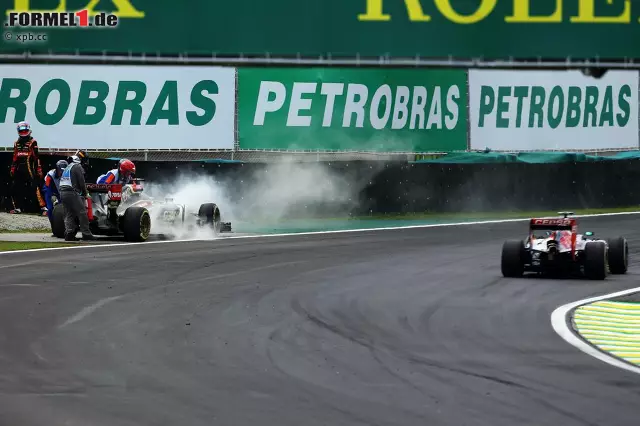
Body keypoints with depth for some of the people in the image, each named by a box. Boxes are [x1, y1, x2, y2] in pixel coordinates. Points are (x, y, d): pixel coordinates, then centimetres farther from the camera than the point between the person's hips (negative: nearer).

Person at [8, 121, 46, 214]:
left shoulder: (32, 142, -3)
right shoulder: (17, 143, 17)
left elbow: (37, 158, -6)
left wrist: (39, 171, -10)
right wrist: (12, 169, 17)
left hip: (29, 168, -7)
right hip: (19, 170, 7)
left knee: (35, 188, -13)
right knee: (15, 189, 6)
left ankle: (43, 207, -13)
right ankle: (17, 208, 19)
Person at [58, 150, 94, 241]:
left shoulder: (69, 167, 22)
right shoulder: (78, 167, -5)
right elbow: (81, 182, -8)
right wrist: (85, 193, 8)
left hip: (63, 192, 9)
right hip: (72, 193, -9)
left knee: (69, 214, 10)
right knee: (82, 213, -5)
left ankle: (68, 234, 0)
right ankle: (86, 233, -5)